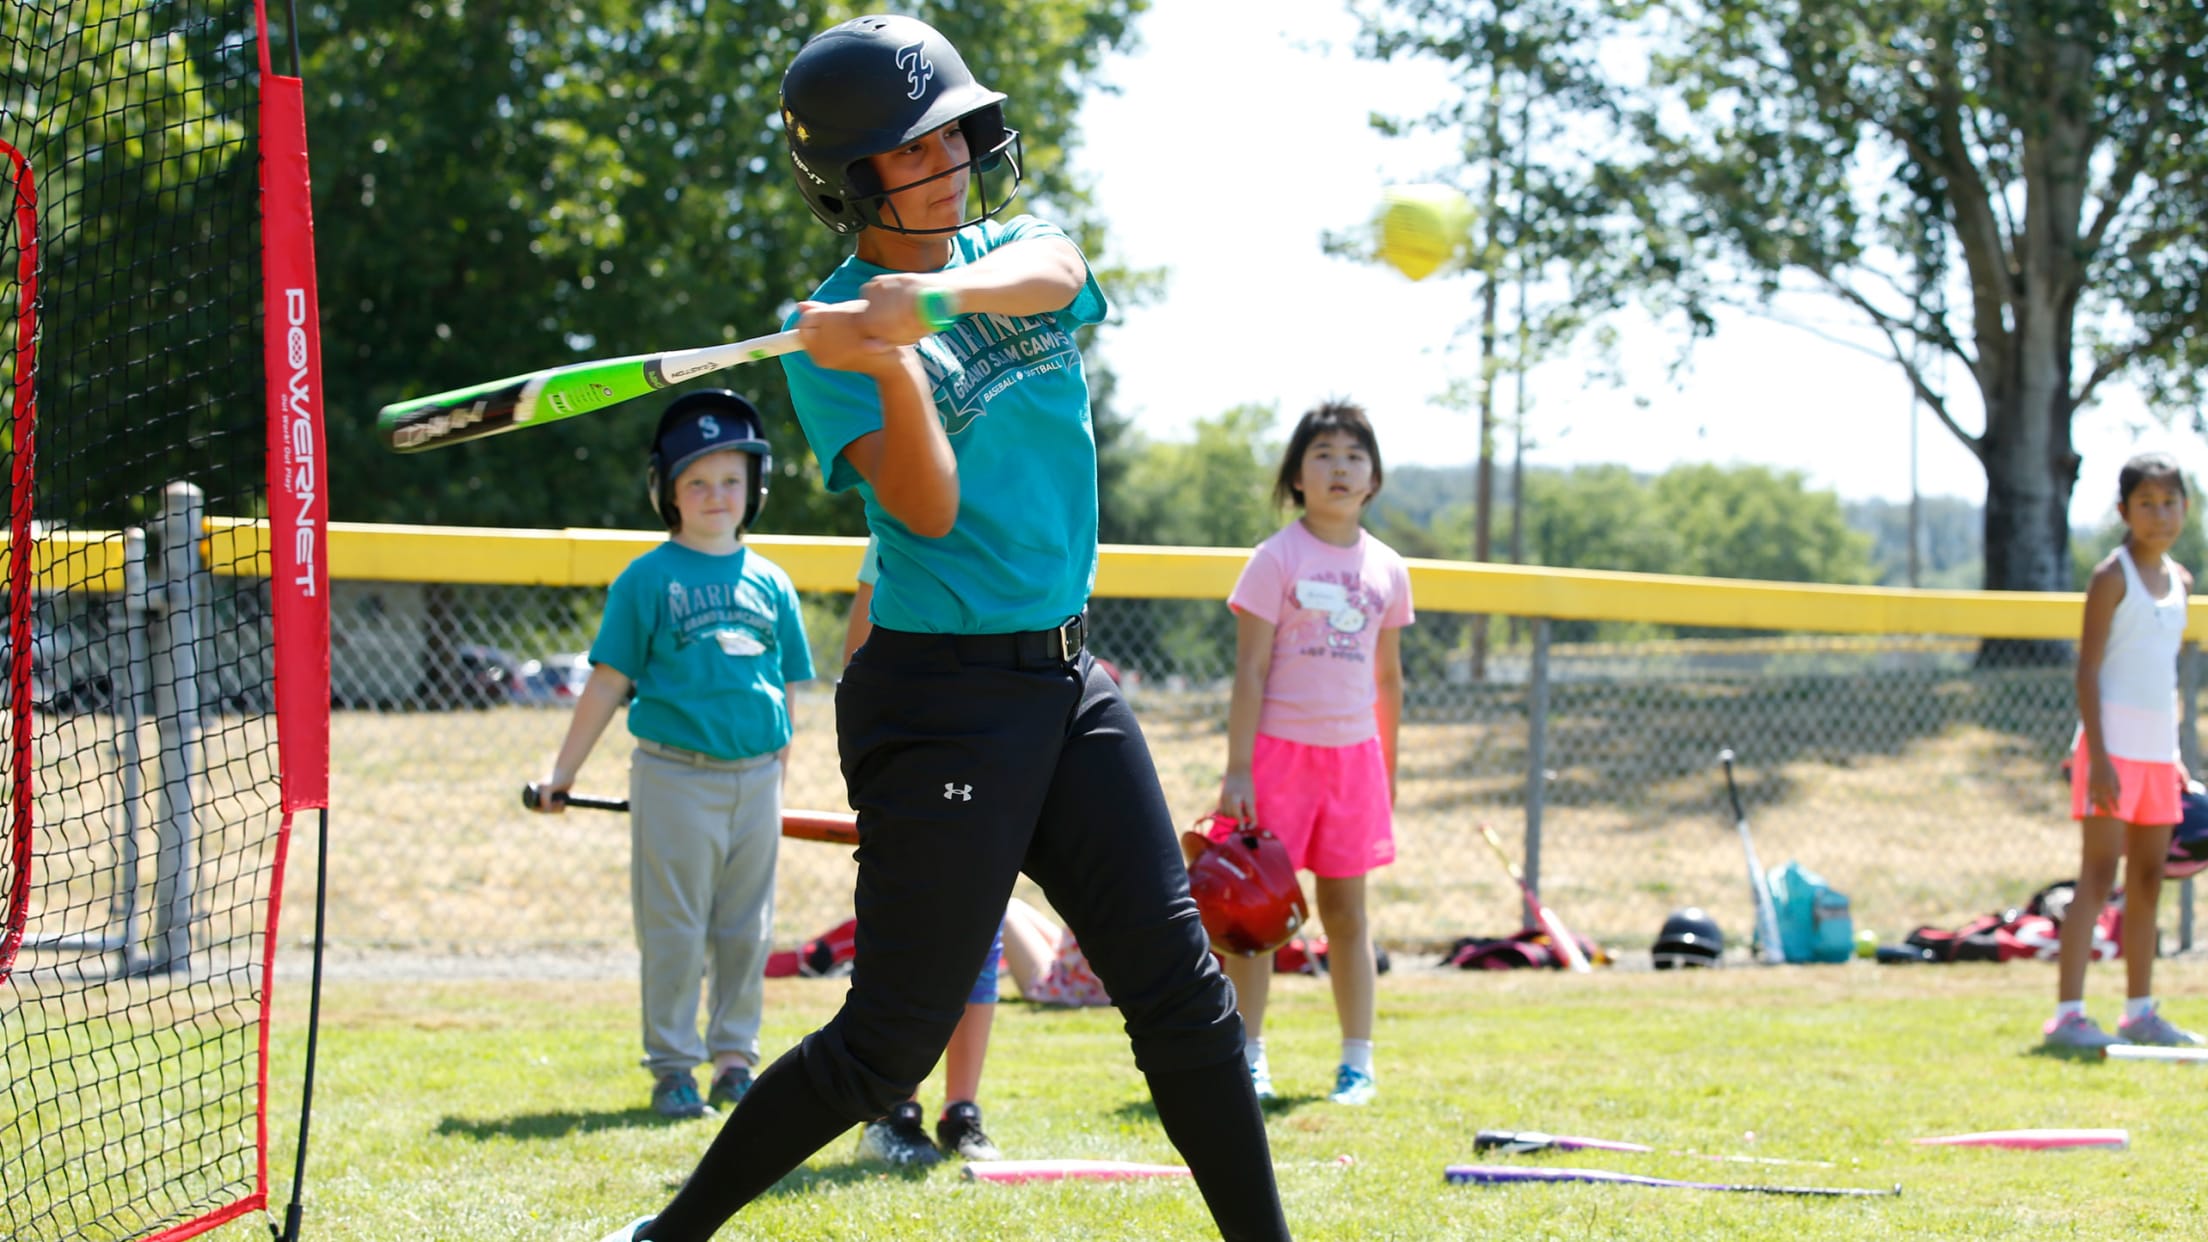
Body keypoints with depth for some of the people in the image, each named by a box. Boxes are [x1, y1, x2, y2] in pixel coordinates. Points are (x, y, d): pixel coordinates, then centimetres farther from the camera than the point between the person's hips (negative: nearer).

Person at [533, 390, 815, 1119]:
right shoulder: (648, 580, 0)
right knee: (674, 928, 0)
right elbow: (609, 683, 2)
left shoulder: (770, 585, 11)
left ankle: (734, 1060, 18)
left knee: (746, 929, 9)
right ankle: (672, 1065, 7)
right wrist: (562, 773, 1)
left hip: (755, 778, 4)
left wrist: (779, 785, 14)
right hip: (676, 777, -4)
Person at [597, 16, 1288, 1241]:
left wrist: (941, 296, -39)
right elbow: (928, 508, -19)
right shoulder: (827, 332, -7)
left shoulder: (1014, 248, 8)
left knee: (1182, 993, 3)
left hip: (1069, 680, 6)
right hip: (943, 698, -6)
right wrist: (893, 366, -35)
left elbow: (1047, 273, -18)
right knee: (892, 1039, -4)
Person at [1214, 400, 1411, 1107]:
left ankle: (1357, 1062, 12)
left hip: (1353, 752, 4)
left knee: (1347, 911, 7)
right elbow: (1250, 669, -7)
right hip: (1279, 748, -4)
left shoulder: (1386, 569, 9)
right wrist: (1237, 769, -12)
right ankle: (1249, 1058, 4)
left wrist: (1388, 768, 16)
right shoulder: (1277, 558, -4)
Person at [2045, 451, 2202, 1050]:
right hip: (2114, 742, -7)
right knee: (2098, 875, -11)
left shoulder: (2180, 580, 14)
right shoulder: (2112, 577, -8)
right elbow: (2088, 669, -11)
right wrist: (2099, 755, -18)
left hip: (2159, 747, 7)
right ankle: (2068, 1014, -13)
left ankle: (2141, 1011, 17)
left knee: (2148, 878, 10)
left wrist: (2175, 751, 15)